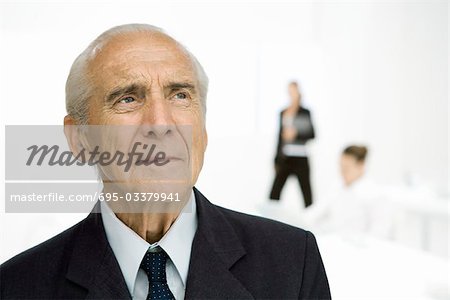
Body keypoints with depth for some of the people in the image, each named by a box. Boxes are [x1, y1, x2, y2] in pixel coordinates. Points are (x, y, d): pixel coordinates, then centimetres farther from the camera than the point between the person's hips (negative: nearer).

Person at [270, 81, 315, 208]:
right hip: (285, 158, 4)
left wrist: (296, 134, -21)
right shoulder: (283, 113, 13)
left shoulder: (305, 113, -2)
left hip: (300, 158, -4)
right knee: (274, 192, -2)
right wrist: (277, 160, 15)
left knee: (306, 191, 1)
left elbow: (311, 134, -5)